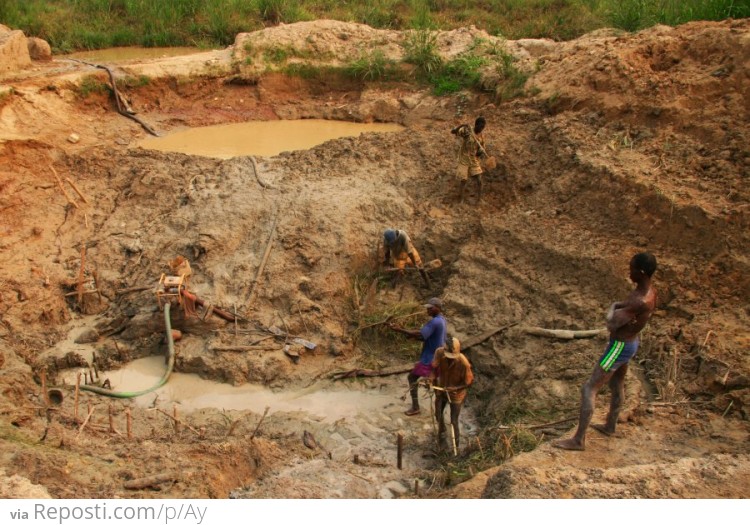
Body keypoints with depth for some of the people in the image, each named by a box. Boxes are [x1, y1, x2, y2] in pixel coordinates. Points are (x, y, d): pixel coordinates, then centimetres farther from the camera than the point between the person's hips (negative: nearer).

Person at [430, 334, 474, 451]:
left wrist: (454, 388, -32)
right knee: (438, 414, 22)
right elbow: (435, 367, -7)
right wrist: (432, 377, -26)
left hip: (456, 394, -4)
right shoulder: (439, 353, -27)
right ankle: (441, 433, 54)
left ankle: (455, 444, 36)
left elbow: (469, 382, -21)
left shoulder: (463, 363, -35)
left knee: (454, 421, 9)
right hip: (441, 389, 4)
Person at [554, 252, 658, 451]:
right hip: (628, 343, 10)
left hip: (619, 348, -10)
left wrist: (613, 307, -8)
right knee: (617, 385, 28)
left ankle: (578, 440, 5)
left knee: (589, 390, -3)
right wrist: (618, 307, -10)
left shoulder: (641, 301, -34)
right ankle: (610, 426, 50)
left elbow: (611, 324, -28)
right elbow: (627, 307, 12)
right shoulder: (649, 290, -3)